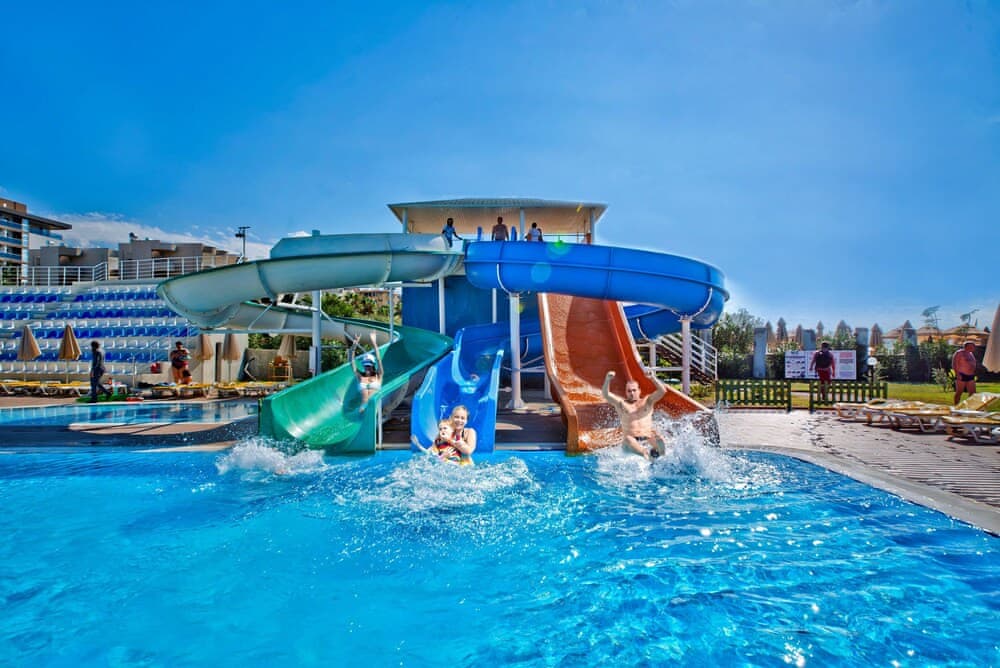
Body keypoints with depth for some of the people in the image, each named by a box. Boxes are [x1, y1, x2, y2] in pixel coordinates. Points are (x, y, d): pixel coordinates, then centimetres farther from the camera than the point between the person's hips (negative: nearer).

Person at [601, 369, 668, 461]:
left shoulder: (647, 401, 16)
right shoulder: (621, 403, 13)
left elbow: (663, 391, 4)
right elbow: (606, 395, 0)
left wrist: (653, 378, -14)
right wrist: (607, 380, -18)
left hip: (648, 440, 2)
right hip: (631, 442, -1)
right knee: (627, 439, -36)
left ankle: (655, 452, -61)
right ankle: (646, 453, -57)